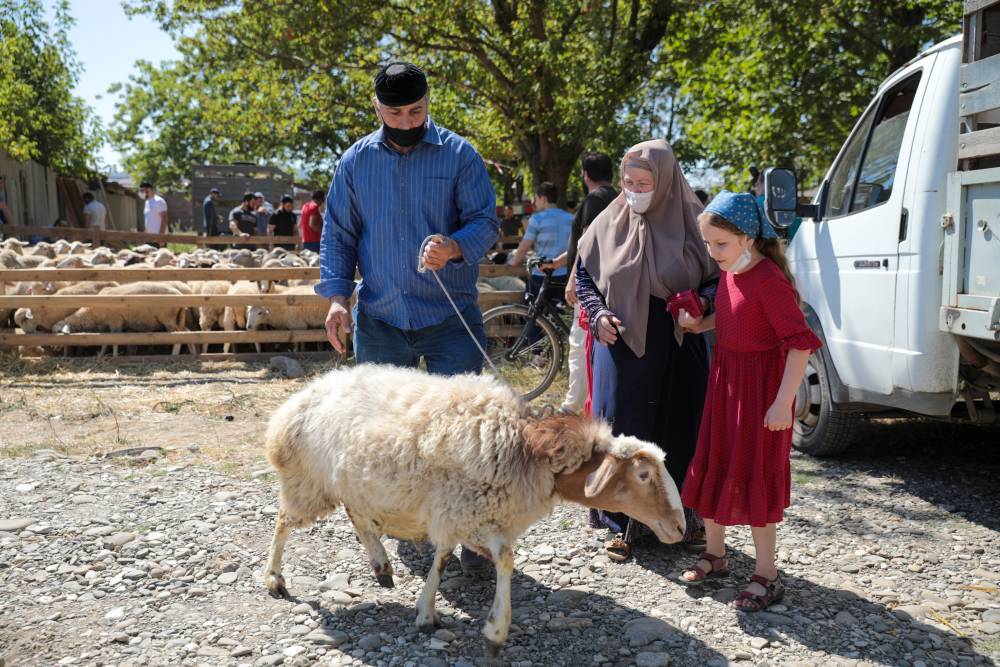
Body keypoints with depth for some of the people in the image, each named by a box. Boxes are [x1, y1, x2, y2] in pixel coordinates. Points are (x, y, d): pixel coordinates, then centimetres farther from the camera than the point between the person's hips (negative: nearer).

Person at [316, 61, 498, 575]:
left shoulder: (459, 154, 0)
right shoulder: (356, 161, 8)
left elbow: (486, 221, -4)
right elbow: (338, 233, 10)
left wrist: (454, 247, -26)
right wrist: (337, 296, -4)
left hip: (451, 320, -3)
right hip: (379, 321, 3)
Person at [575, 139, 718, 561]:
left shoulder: (690, 223, -1)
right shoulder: (610, 223, 3)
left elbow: (719, 278, 6)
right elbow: (583, 275, 12)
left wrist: (699, 304, -15)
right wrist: (598, 313, -4)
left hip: (678, 348, 0)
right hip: (621, 344, 1)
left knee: (677, 432, 8)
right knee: (622, 430, 3)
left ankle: (681, 517, 27)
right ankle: (623, 522, 17)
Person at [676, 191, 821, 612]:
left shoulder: (769, 280, -23)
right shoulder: (730, 272, 3)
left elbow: (801, 343, -24)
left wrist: (783, 402, -25)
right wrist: (701, 324, 3)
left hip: (759, 387, -9)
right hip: (724, 379, 9)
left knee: (754, 478, 0)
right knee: (712, 467, 16)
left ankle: (766, 577, 15)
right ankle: (715, 554, 35)